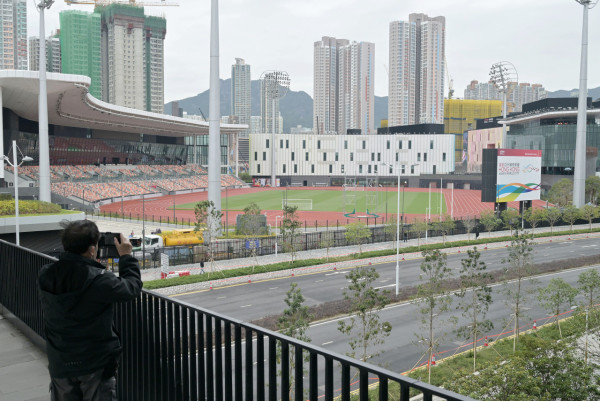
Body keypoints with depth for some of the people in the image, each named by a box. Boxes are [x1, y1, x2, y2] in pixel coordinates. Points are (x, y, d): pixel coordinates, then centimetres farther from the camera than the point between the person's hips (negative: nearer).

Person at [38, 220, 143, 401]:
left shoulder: (44, 276, -10)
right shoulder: (99, 279, -26)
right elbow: (133, 287, -11)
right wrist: (126, 257, 0)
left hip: (59, 364, 5)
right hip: (96, 365, -5)